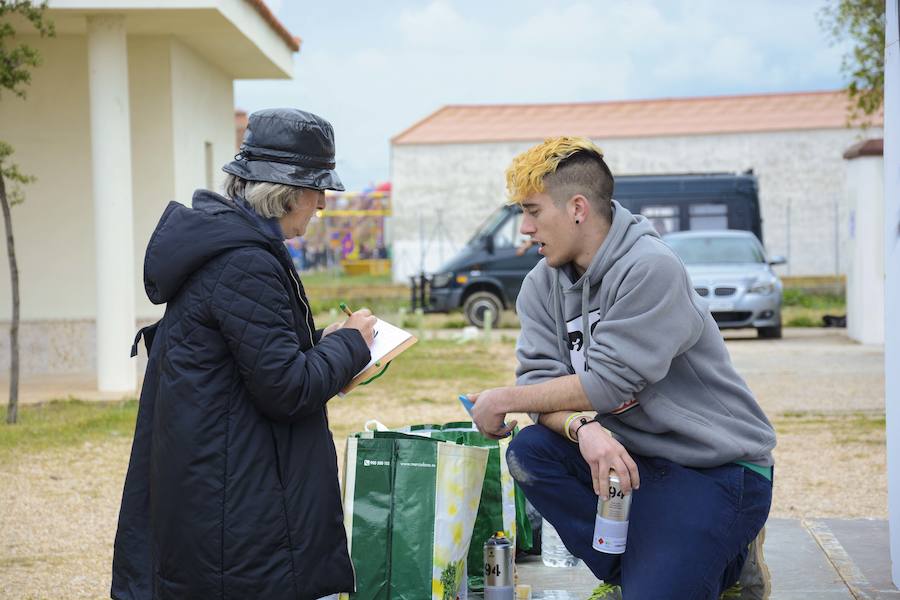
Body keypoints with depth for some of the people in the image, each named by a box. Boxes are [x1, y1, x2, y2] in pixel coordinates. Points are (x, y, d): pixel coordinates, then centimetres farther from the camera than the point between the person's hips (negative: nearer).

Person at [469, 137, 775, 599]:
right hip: (632, 454, 7)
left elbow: (607, 383, -23)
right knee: (529, 451, -16)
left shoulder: (650, 269, -20)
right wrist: (583, 429, -29)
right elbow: (540, 380, -7)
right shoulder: (542, 285, 2)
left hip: (718, 468, -7)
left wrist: (505, 400, -14)